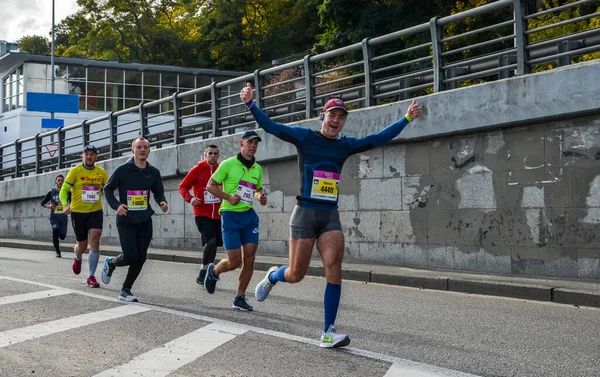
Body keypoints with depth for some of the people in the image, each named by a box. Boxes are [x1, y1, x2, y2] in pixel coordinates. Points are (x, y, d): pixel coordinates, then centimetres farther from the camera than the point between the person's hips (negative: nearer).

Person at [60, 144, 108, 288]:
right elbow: (64, 190, -5)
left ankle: (91, 277, -7)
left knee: (94, 241, -14)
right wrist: (66, 205, -24)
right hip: (78, 212, -1)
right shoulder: (75, 171, -6)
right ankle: (78, 258, 48)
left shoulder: (101, 172, 1)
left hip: (95, 212, 1)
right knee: (82, 245, 9)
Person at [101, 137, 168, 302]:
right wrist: (116, 205, -16)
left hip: (145, 221, 4)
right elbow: (108, 189, 0)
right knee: (130, 256, -10)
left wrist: (162, 202, -8)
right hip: (126, 221, -4)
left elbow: (158, 192, 14)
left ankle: (126, 290, 19)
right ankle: (110, 263, 25)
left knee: (140, 258, 3)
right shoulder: (122, 170, -6)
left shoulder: (153, 172, 5)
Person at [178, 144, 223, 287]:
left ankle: (205, 273, 27)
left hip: (217, 215, 4)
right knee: (211, 241, -20)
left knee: (214, 244, 9)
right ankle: (203, 273, -5)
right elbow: (183, 187, 0)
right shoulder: (197, 170, -4)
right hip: (202, 214, -4)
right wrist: (190, 198, -18)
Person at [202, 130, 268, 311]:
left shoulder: (257, 169, 10)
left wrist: (261, 196, 3)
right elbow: (210, 186, -3)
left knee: (249, 259, -2)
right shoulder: (229, 164, -6)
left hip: (249, 215, 5)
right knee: (234, 262, -6)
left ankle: (240, 298, 12)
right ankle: (213, 271, 27)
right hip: (231, 216, -5)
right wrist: (228, 197, -17)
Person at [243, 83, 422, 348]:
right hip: (305, 213, -3)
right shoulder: (305, 137, -1)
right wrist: (250, 104, -18)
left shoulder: (346, 145, 11)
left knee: (334, 272, -11)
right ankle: (272, 277, 37)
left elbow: (379, 138, 18)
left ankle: (328, 333, -6)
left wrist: (407, 118, 16)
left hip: (331, 216, 4)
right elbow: (270, 126, -5)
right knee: (296, 275, 0)